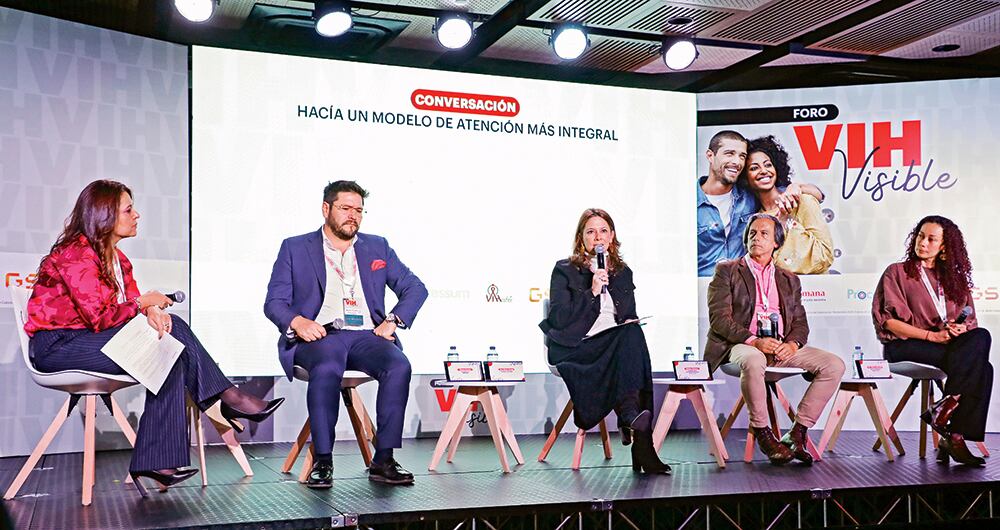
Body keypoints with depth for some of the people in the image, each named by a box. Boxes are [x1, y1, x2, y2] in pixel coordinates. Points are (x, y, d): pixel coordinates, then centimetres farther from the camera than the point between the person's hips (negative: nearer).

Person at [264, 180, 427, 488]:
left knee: (399, 365, -30)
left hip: (365, 335, 3)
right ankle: (322, 462, -26)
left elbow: (415, 288, 16)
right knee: (327, 369, -37)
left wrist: (393, 321, -2)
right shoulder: (295, 248, 15)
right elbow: (274, 302, 8)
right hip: (318, 335, -2)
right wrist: (297, 321, -14)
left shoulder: (378, 248, 21)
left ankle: (383, 460, -24)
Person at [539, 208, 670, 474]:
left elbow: (630, 317, 22)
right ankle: (633, 419, -42)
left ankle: (633, 423, -40)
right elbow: (558, 318, -6)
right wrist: (592, 292, -12)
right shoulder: (564, 270, 6)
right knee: (629, 338, -32)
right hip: (574, 348, -4)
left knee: (633, 334, -32)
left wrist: (630, 323, -2)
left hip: (618, 345, 4)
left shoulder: (623, 272, 20)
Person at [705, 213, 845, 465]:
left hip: (781, 347, 5)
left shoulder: (789, 280, 23)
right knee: (753, 361, -40)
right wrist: (754, 341, -18)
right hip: (741, 345, -5)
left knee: (834, 365, -15)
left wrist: (793, 343, -9)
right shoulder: (727, 271, 8)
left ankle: (796, 435, -12)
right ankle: (762, 433, -20)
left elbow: (800, 322, 16)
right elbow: (719, 318, -4)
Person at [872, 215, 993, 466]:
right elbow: (888, 321, -4)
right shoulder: (897, 272, 8)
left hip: (949, 343, 5)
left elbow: (969, 321, 16)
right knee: (974, 361, -29)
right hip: (904, 346, -5)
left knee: (981, 337, -29)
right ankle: (952, 436, -26)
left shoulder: (953, 278, 22)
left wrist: (961, 329, -9)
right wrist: (931, 335, -15)